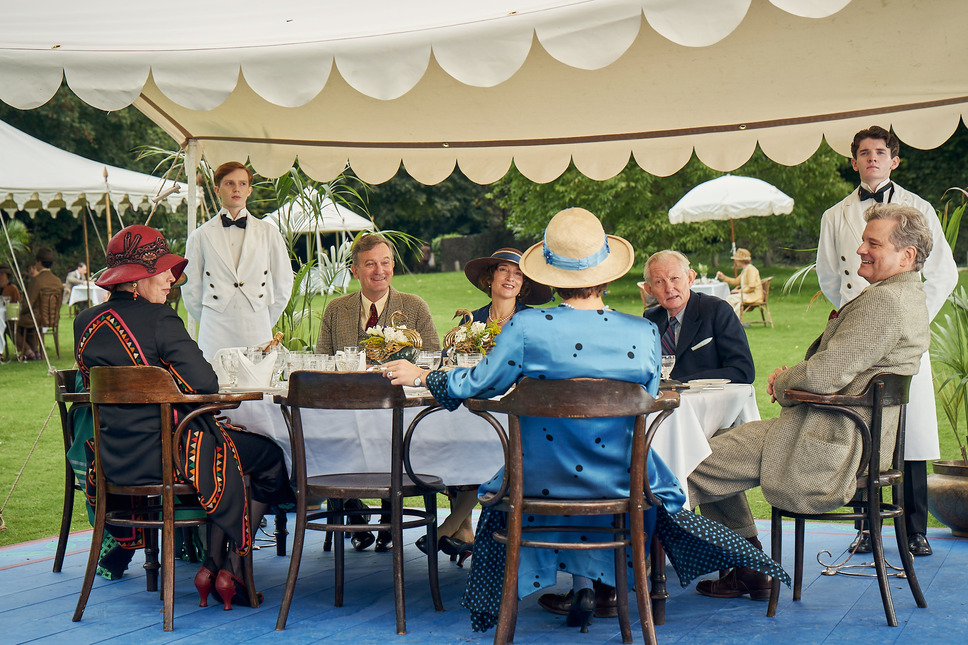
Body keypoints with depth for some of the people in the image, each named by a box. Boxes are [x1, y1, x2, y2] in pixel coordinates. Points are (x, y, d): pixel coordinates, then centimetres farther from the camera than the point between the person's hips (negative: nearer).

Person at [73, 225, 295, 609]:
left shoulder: (84, 322, 5)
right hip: (166, 456, -8)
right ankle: (233, 570, 16)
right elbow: (205, 384, -20)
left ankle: (213, 565, 28)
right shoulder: (157, 318, -16)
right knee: (269, 455, 11)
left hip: (112, 462, 8)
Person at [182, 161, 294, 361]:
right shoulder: (201, 236, 8)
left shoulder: (268, 233, 10)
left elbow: (283, 285, 15)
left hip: (256, 332, 1)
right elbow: (190, 289, 12)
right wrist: (210, 322, 11)